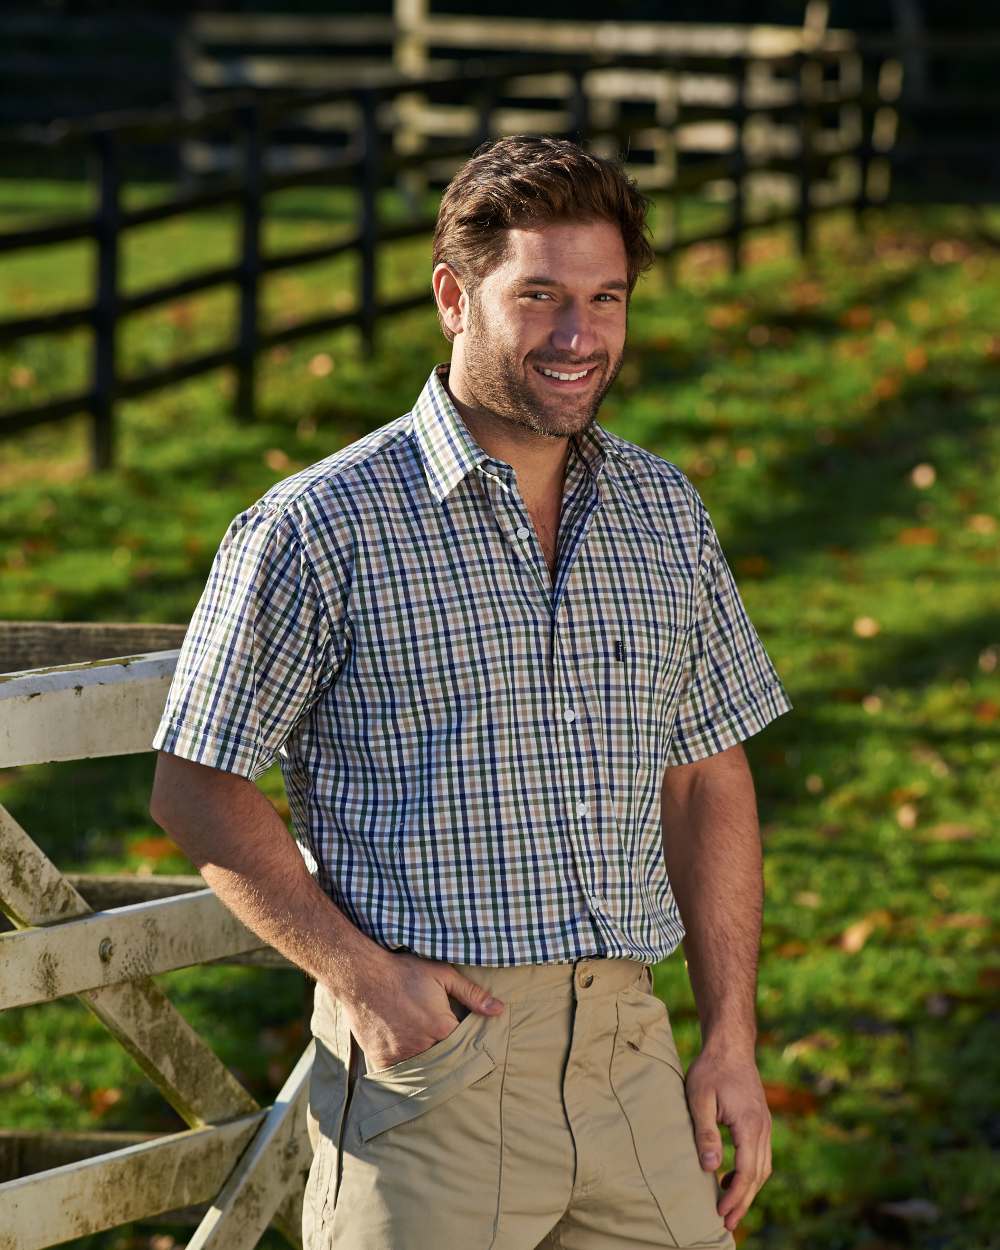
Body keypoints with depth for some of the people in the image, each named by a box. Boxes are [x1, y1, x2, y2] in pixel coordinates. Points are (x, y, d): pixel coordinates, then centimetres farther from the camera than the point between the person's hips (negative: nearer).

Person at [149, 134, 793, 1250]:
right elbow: (197, 790, -3)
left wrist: (731, 1040, 9)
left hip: (631, 1055, 4)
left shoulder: (666, 512, 11)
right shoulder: (319, 528, -5)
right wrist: (359, 972, -13)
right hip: (426, 1045, -4)